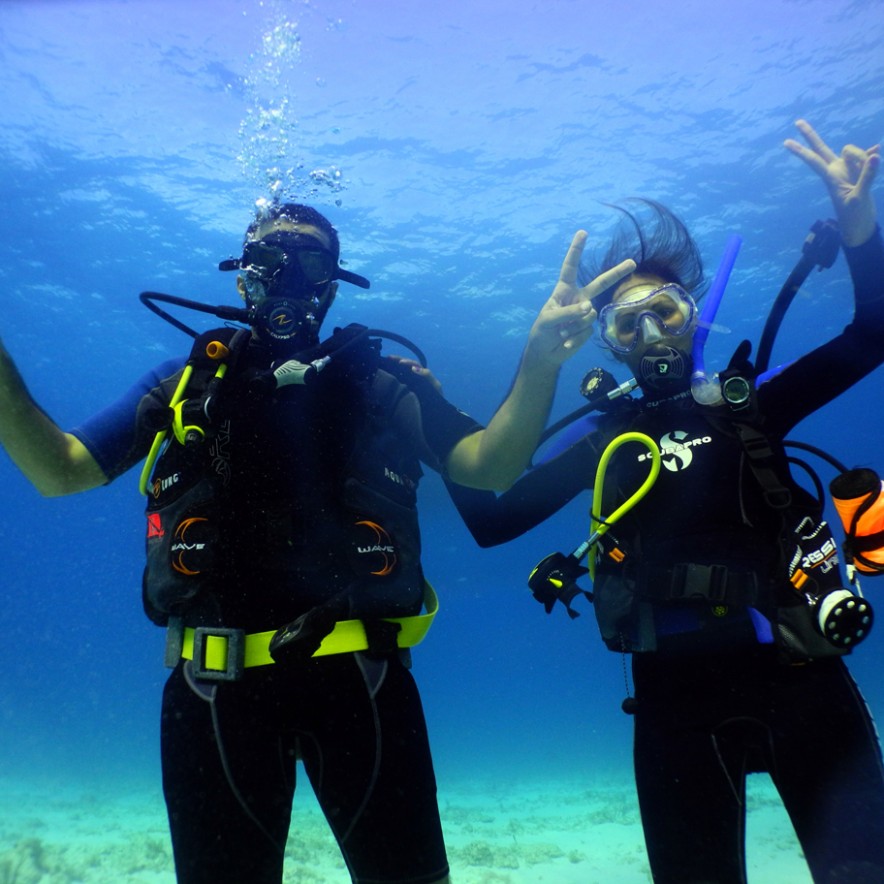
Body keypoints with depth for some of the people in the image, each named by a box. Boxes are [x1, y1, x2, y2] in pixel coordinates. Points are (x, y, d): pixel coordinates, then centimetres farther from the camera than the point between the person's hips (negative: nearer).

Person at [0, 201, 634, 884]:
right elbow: (58, 470, 10)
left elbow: (490, 466, -2)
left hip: (359, 676, 0)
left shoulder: (382, 386, 9)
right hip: (213, 686, 1)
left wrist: (542, 359, -17)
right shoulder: (186, 382, 12)